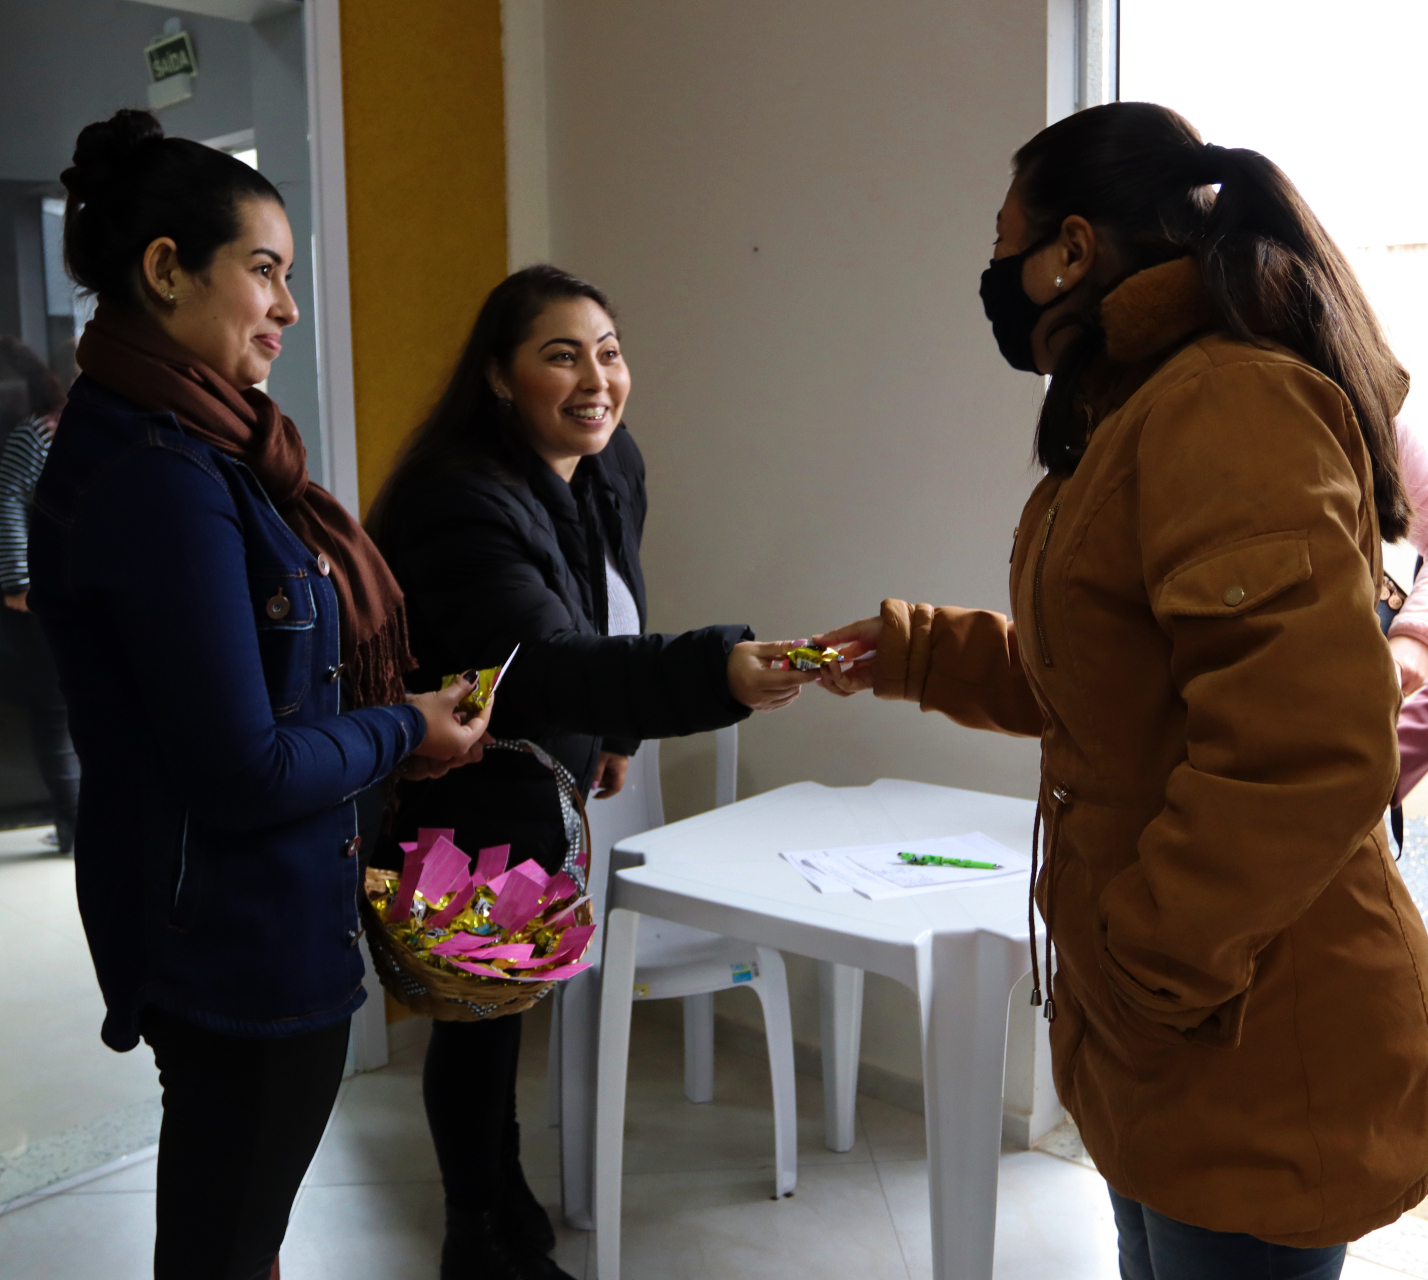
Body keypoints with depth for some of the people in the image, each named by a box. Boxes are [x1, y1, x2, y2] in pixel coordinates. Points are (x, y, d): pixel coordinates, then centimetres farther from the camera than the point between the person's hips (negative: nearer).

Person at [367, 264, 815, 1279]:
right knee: (479, 1007, 5)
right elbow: (547, 666, -44)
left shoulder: (614, 467, -2)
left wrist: (616, 732, 20)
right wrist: (716, 673, -56)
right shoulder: (462, 501, -31)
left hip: (540, 790, 8)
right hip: (457, 805, -8)